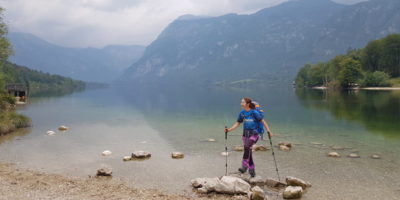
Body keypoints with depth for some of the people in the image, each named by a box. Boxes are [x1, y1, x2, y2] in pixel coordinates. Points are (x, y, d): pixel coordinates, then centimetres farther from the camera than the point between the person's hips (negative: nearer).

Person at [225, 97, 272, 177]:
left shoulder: (254, 112, -10)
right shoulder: (242, 113, 6)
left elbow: (263, 121, -7)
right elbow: (237, 123, 13)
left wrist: (268, 131, -12)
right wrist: (229, 129, 2)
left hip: (253, 134, -6)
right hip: (245, 134, 6)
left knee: (247, 147, -28)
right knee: (248, 152, 9)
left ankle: (244, 166, -24)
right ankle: (252, 170, 22)